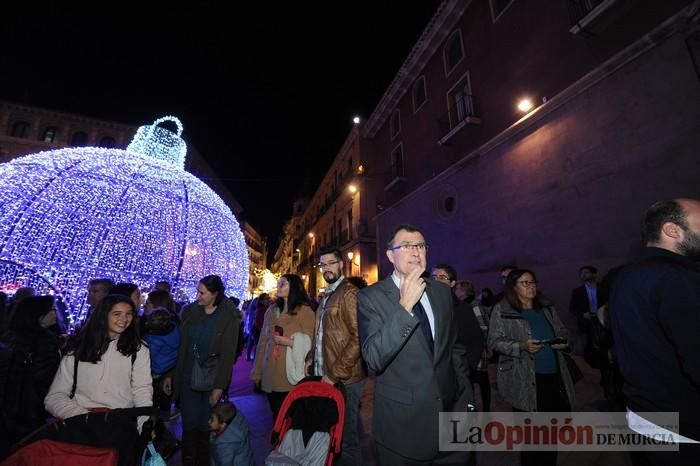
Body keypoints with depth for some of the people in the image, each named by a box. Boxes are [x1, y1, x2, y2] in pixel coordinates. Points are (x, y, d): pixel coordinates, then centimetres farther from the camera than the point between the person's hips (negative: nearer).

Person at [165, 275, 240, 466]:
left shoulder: (228, 318, -13)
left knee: (206, 426, 10)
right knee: (189, 425, 9)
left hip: (211, 380, -3)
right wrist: (169, 374, 5)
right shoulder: (189, 311, -1)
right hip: (187, 377, 3)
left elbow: (228, 355, -13)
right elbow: (179, 346, 6)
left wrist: (219, 386, -15)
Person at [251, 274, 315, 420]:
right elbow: (263, 341, 9)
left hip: (290, 376, -5)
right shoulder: (271, 310, 9)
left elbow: (308, 344, -6)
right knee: (276, 415, 15)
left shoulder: (305, 311, -7)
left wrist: (290, 342, -21)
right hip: (270, 375, 5)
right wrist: (257, 371, 10)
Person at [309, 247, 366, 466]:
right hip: (325, 375, 8)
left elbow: (358, 338, -20)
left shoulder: (349, 293, -15)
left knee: (347, 436, 8)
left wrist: (335, 374, -18)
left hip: (344, 378, -8)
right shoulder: (327, 295, 12)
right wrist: (311, 358, 8)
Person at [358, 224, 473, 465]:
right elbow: (374, 358, -22)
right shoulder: (371, 296, -13)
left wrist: (466, 398, 11)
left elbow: (455, 348, 11)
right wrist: (404, 306, -28)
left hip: (451, 410, 4)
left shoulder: (442, 291, 2)